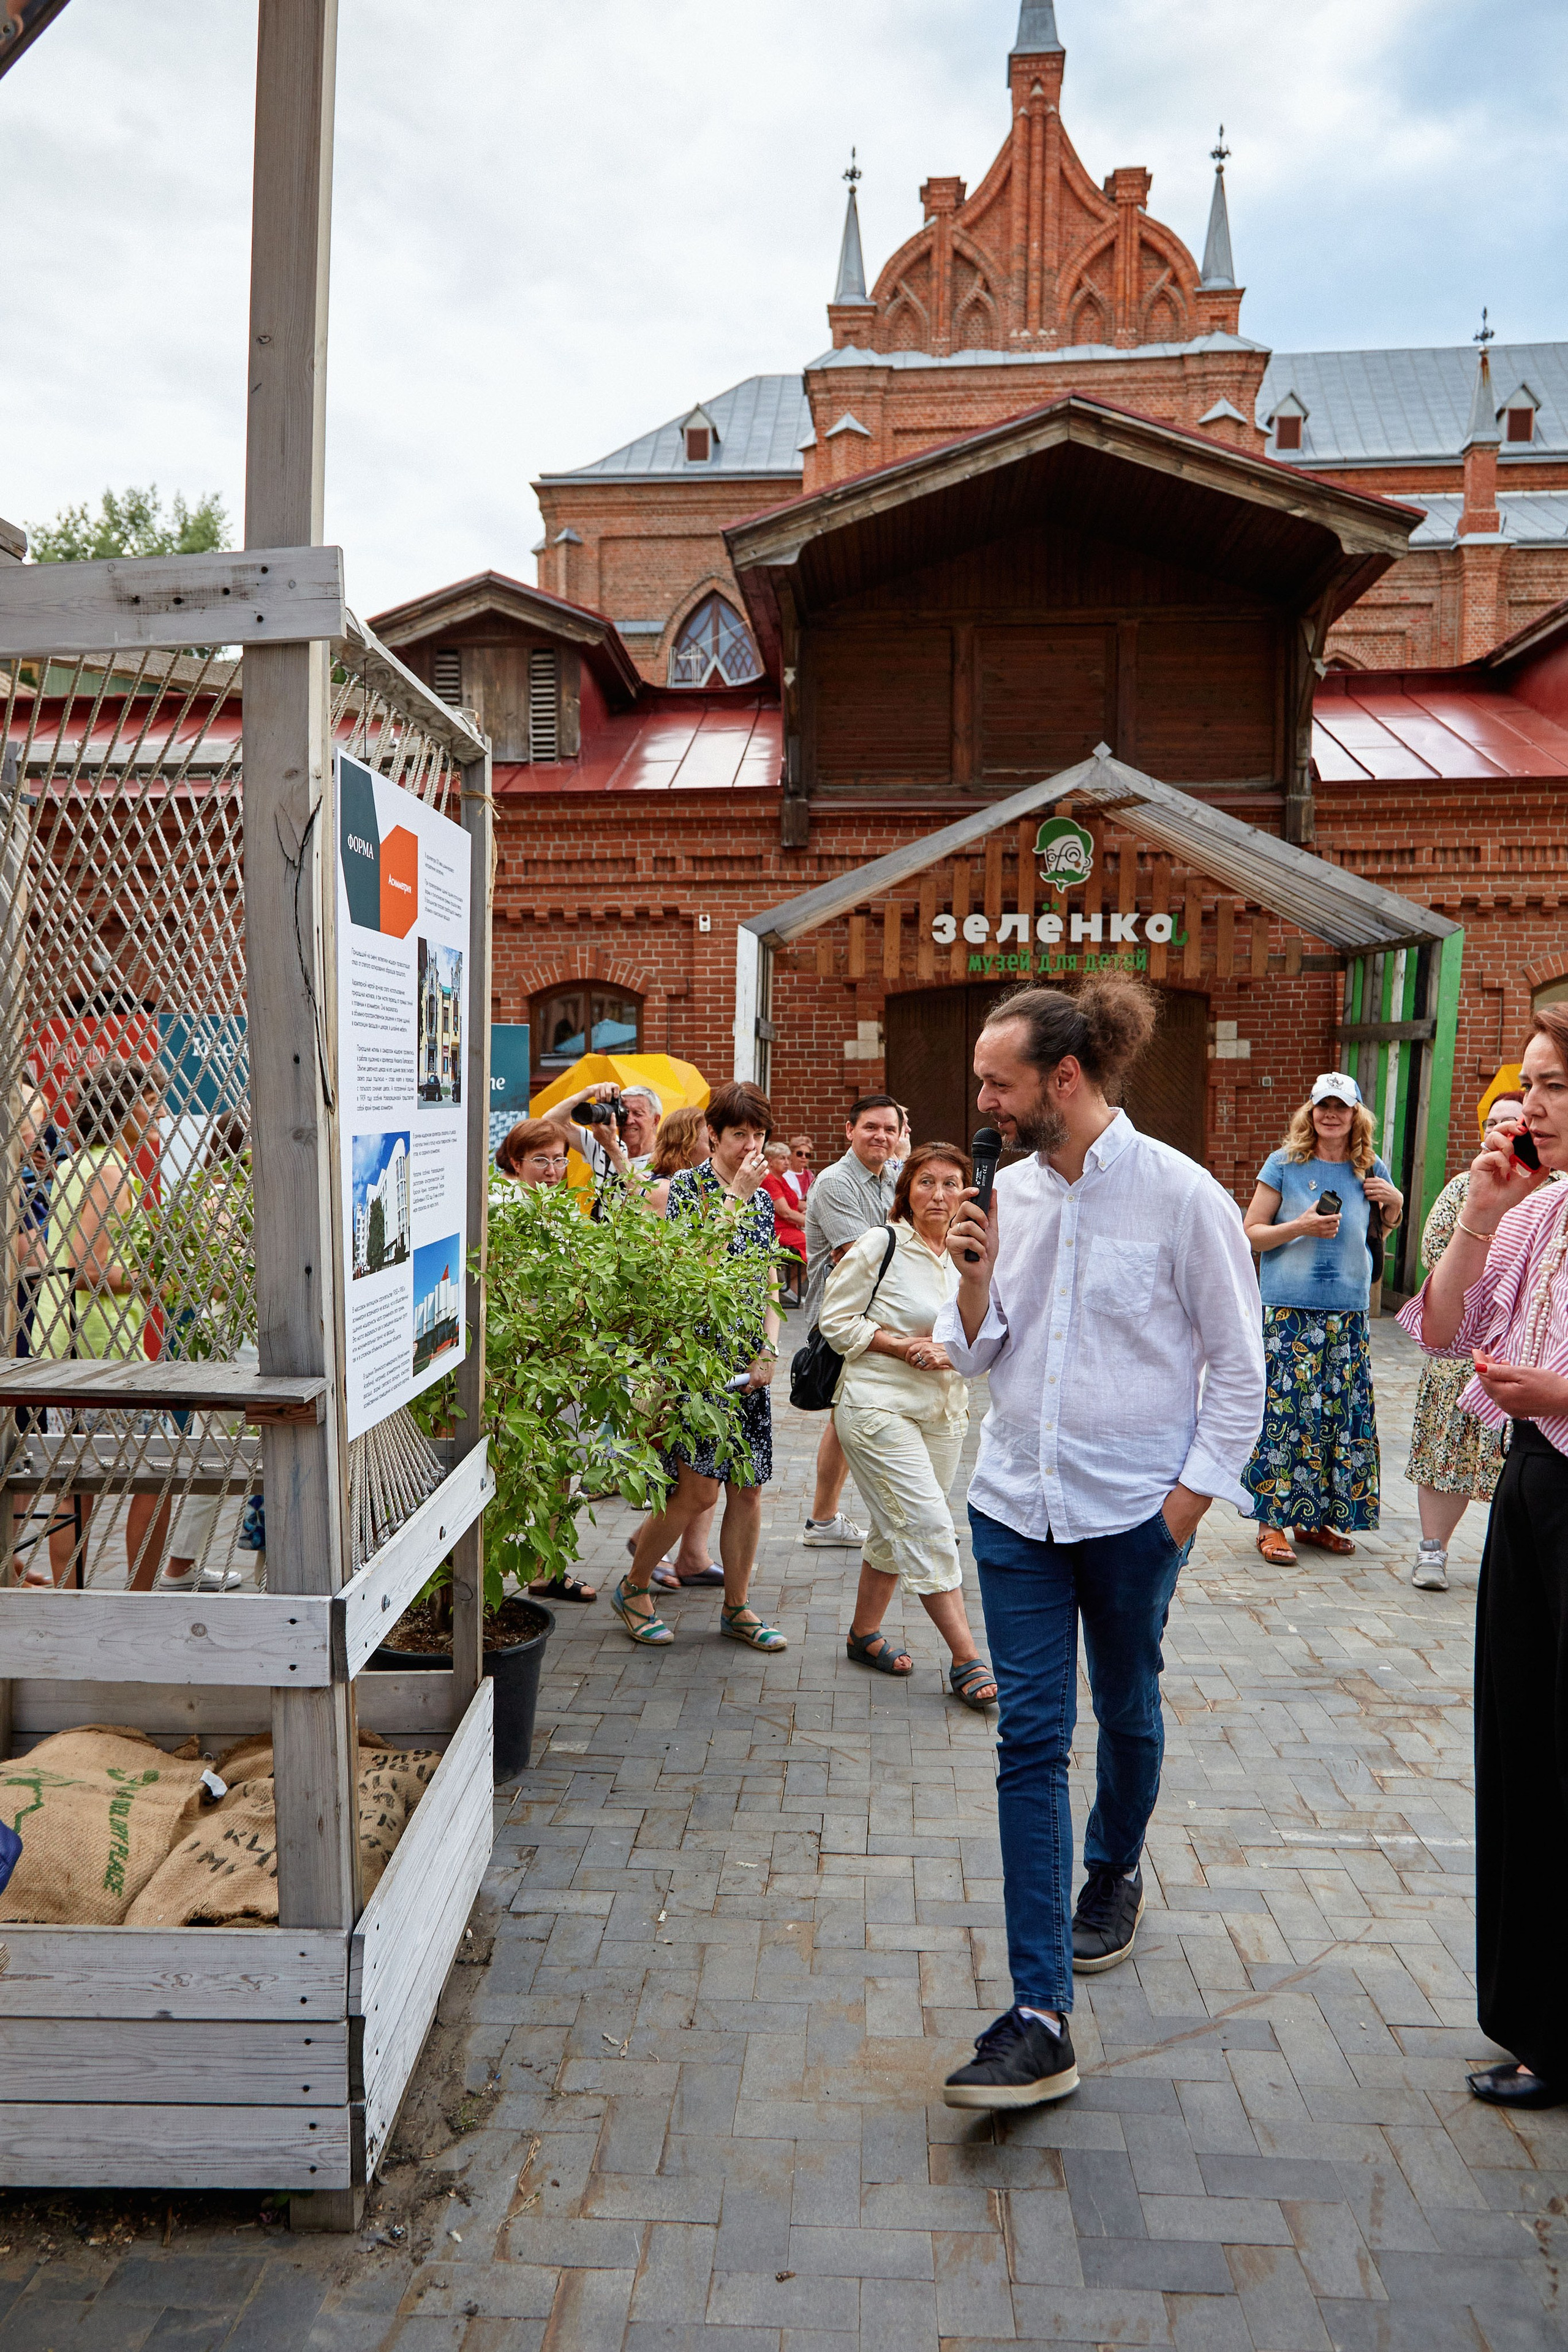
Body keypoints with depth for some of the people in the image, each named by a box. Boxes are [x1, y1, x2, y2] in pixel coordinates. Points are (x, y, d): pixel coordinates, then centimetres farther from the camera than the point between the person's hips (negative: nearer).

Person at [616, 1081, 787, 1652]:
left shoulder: (762, 1198, 13)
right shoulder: (687, 1186, -5)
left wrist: (769, 1350, 3)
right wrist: (735, 1197, -16)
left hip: (747, 1359, 6)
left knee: (747, 1489, 6)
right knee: (698, 1488, -9)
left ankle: (737, 1608, 20)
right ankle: (633, 1587, 12)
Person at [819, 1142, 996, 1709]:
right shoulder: (879, 1246, -9)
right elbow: (836, 1321, -6)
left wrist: (949, 1352, -8)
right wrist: (902, 1346, -16)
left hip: (943, 1412, 6)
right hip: (879, 1404, -6)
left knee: (898, 1529, 14)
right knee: (929, 1526, -10)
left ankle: (864, 1634, 30)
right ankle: (966, 1659, -4)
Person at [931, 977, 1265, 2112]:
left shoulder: (1181, 1195, -12)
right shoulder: (1011, 1191, 2)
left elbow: (1239, 1365, -6)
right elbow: (979, 1352, 7)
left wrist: (1191, 1496, -8)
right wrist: (977, 1276, -10)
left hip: (1134, 1509, -3)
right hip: (1017, 1505, 3)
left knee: (1127, 1712, 19)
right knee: (1031, 1741, -1)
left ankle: (1115, 1871, 49)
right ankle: (1041, 2021, 3)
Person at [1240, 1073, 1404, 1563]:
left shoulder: (1370, 1170, 9)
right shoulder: (1284, 1164, 0)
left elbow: (1387, 1228, 24)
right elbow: (1251, 1233, 0)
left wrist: (1395, 1202, 3)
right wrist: (1301, 1227, -14)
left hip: (1348, 1312, 4)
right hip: (1288, 1310, -4)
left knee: (1343, 1413, 6)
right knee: (1282, 1411, -7)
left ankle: (1318, 1518, 19)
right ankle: (1272, 1522, 2)